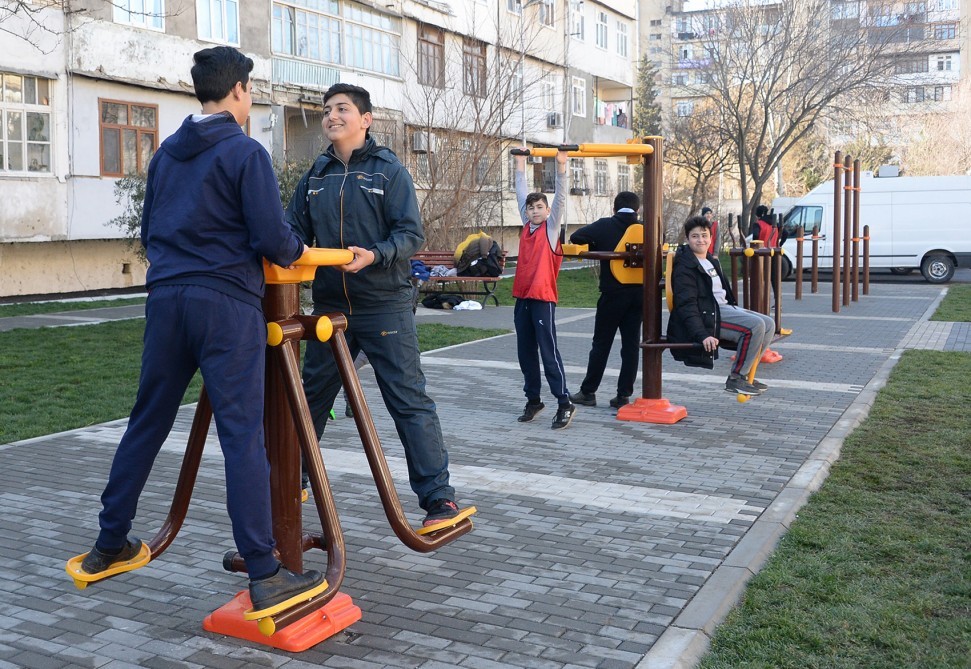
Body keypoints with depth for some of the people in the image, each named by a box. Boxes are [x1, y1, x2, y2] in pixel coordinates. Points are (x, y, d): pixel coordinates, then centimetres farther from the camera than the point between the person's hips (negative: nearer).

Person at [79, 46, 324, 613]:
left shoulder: (167, 152, 15)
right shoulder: (246, 152, -5)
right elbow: (271, 236, -12)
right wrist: (296, 252, 8)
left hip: (166, 298, 7)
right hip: (227, 303, -7)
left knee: (146, 423, 16)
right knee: (243, 435, -8)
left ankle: (110, 544, 28)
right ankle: (265, 577, -7)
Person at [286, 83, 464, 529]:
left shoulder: (389, 170, -2)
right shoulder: (315, 176, 11)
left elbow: (412, 234, -9)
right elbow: (293, 228, 11)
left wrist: (375, 255, -27)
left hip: (385, 306, -5)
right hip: (329, 306, 5)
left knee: (409, 400, -6)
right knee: (312, 398, 16)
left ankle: (438, 497, -3)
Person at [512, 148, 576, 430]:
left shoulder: (551, 227, -1)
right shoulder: (526, 225, 11)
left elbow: (560, 198, -10)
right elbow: (521, 194, 18)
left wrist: (561, 166, -16)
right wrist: (520, 163, 22)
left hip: (543, 299, -6)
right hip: (522, 298, 6)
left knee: (548, 352, -6)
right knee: (525, 353, 11)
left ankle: (564, 403, 0)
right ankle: (533, 400, 21)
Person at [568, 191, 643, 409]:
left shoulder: (605, 225, -4)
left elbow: (576, 237, -8)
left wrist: (597, 248, 6)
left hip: (613, 293, -2)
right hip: (638, 292, 2)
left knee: (601, 344, 7)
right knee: (631, 344, 7)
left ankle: (588, 392, 12)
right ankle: (623, 395, 7)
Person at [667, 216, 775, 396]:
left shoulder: (712, 261, 21)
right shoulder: (684, 267, -10)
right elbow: (686, 305, -19)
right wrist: (702, 334, -30)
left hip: (724, 308, 10)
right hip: (708, 315, -10)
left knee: (769, 324, 2)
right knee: (756, 325, -24)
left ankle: (744, 374, 7)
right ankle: (735, 379, -15)